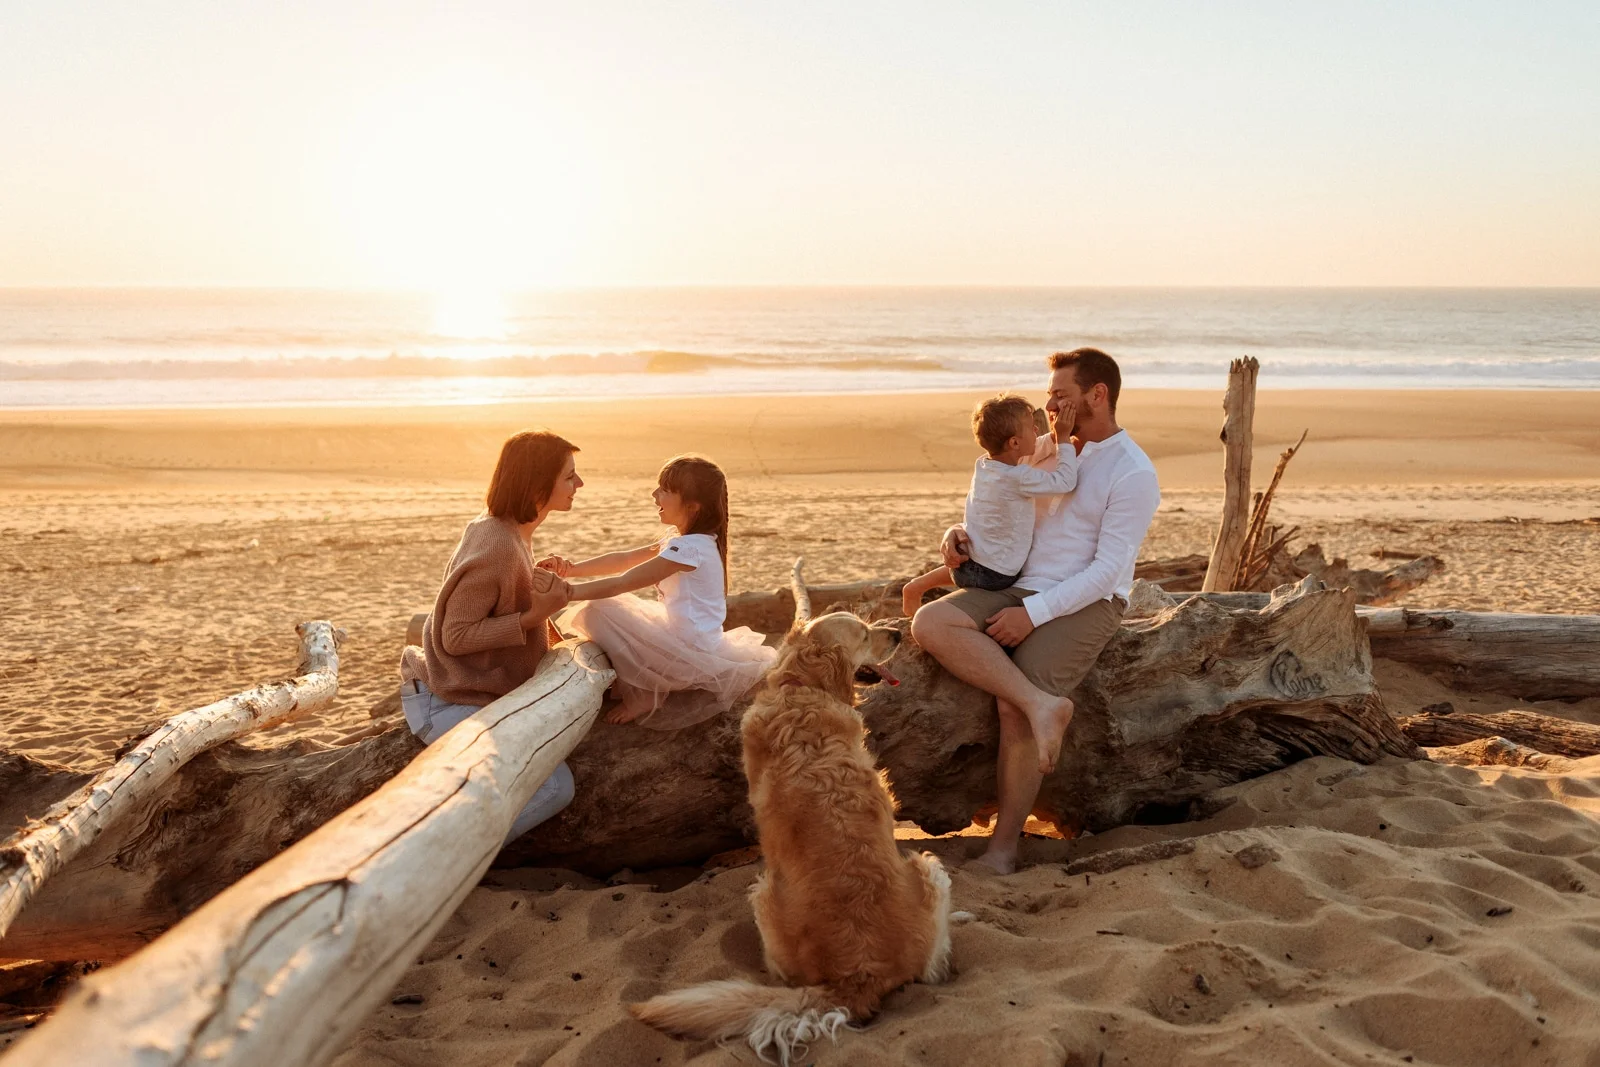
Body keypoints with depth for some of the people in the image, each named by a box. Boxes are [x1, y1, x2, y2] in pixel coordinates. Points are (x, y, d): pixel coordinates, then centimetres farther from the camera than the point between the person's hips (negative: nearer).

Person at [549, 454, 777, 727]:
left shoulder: (689, 548, -23)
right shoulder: (692, 541, 7)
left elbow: (621, 584, -23)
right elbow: (625, 559, 8)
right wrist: (572, 568, -2)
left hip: (692, 652, -10)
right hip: (694, 643, 10)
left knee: (598, 612, -14)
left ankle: (642, 697, -4)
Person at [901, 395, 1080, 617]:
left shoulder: (983, 465, 2)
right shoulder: (1019, 479, -24)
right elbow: (1066, 481, -19)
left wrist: (1055, 436, 14)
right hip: (993, 577, -9)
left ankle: (918, 585, 31)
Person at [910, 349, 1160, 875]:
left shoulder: (1133, 472, -7)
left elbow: (1108, 570, -14)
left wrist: (1033, 613, -20)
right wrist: (962, 532, 0)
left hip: (1086, 604, -7)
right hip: (1019, 587, 7)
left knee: (1014, 706, -27)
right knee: (930, 623, -21)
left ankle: (1003, 846, -12)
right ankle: (1042, 704, -30)